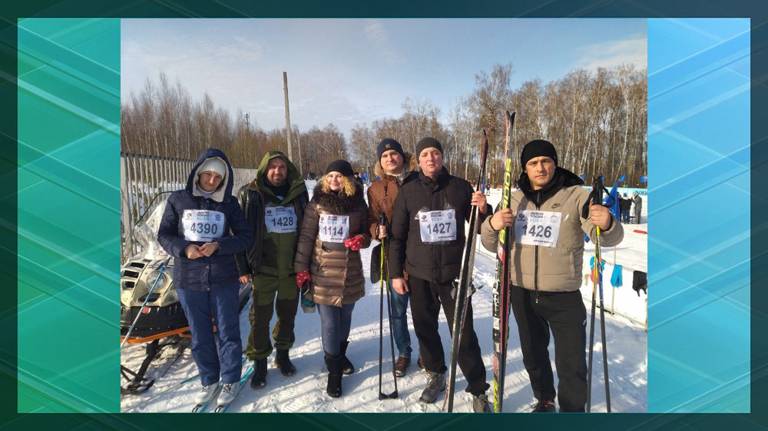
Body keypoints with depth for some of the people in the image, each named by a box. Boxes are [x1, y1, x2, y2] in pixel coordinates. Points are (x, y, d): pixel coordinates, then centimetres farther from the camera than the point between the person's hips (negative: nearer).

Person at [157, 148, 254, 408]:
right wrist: (183, 248, -15)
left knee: (227, 331, 9)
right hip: (188, 280, 1)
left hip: (224, 279, -1)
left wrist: (219, 246, -18)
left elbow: (246, 237, -2)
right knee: (200, 334, 13)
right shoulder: (178, 200, 0)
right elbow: (164, 235, 4)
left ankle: (230, 379, 28)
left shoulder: (229, 203, -1)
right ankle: (209, 380, 32)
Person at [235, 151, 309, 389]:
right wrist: (243, 267, -4)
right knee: (260, 316, 6)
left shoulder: (299, 193, 3)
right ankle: (259, 361, 24)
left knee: (288, 314, 14)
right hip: (263, 267, -2)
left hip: (292, 267, 2)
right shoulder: (250, 194, -3)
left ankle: (283, 353, 35)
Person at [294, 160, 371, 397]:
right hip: (323, 273, -2)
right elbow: (306, 237, -3)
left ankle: (340, 354, 42)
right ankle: (334, 370, 18)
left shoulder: (358, 204, 2)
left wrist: (362, 239, -13)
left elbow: (367, 233, 11)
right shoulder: (317, 204, -3)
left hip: (350, 272, 2)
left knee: (345, 318, 16)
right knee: (329, 322, 1)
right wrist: (301, 268, -6)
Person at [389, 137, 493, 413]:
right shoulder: (408, 191, 0)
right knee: (425, 329, 14)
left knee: (463, 332, 1)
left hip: (454, 272, -1)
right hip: (419, 275, 1)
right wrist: (396, 273, 2)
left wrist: (483, 210, -12)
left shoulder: (461, 187, 1)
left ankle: (478, 390, 18)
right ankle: (436, 376, 36)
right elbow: (397, 236, 4)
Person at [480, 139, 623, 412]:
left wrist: (607, 224, -38)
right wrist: (492, 225, -17)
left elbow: (607, 238, -14)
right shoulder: (514, 199, 3)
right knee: (533, 355, 21)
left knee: (572, 365, 1)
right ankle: (544, 401, 45)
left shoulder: (576, 195, -8)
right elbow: (491, 245, 5)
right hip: (522, 294, 4)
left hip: (564, 297, -3)